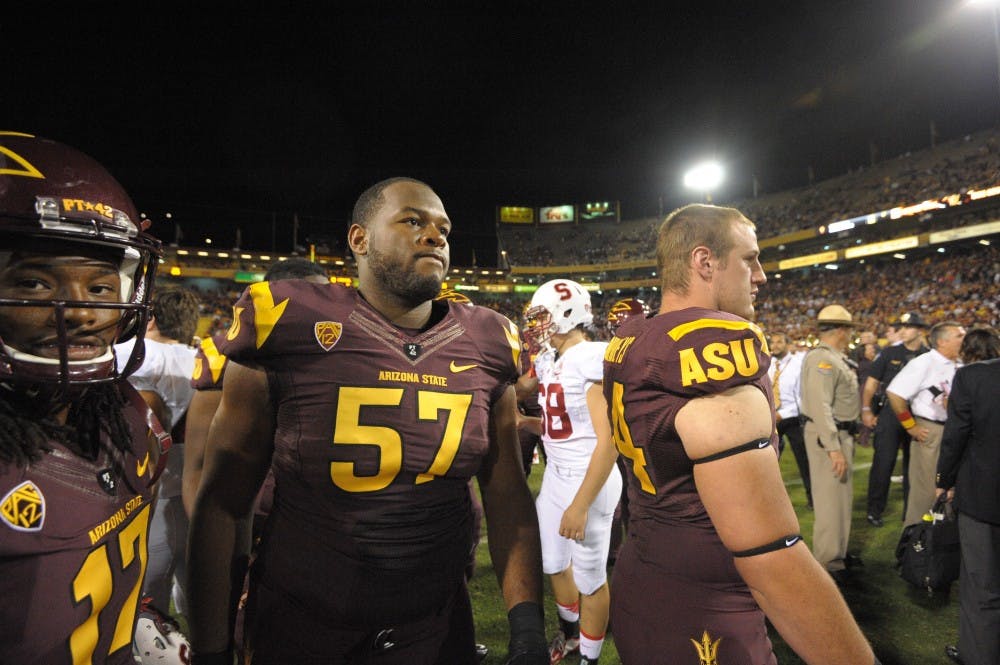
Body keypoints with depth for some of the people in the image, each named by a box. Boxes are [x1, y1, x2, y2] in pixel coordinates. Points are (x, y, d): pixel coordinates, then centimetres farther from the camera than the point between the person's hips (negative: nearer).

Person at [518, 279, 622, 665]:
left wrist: (581, 504, -22)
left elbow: (608, 440, -22)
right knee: (554, 564, 23)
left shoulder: (592, 359, -20)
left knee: (590, 576, 11)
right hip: (554, 476, 9)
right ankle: (569, 633, 49)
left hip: (588, 481, -8)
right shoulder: (550, 361, 6)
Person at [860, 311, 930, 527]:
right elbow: (871, 382, 2)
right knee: (883, 462, -1)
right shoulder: (890, 352, -1)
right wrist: (866, 410, -1)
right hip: (889, 413, -2)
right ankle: (875, 511, 11)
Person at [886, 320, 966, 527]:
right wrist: (910, 426, -14)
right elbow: (894, 393, -20)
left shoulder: (959, 366, 5)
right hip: (930, 432, -7)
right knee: (926, 487, 0)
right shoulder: (923, 363, -15)